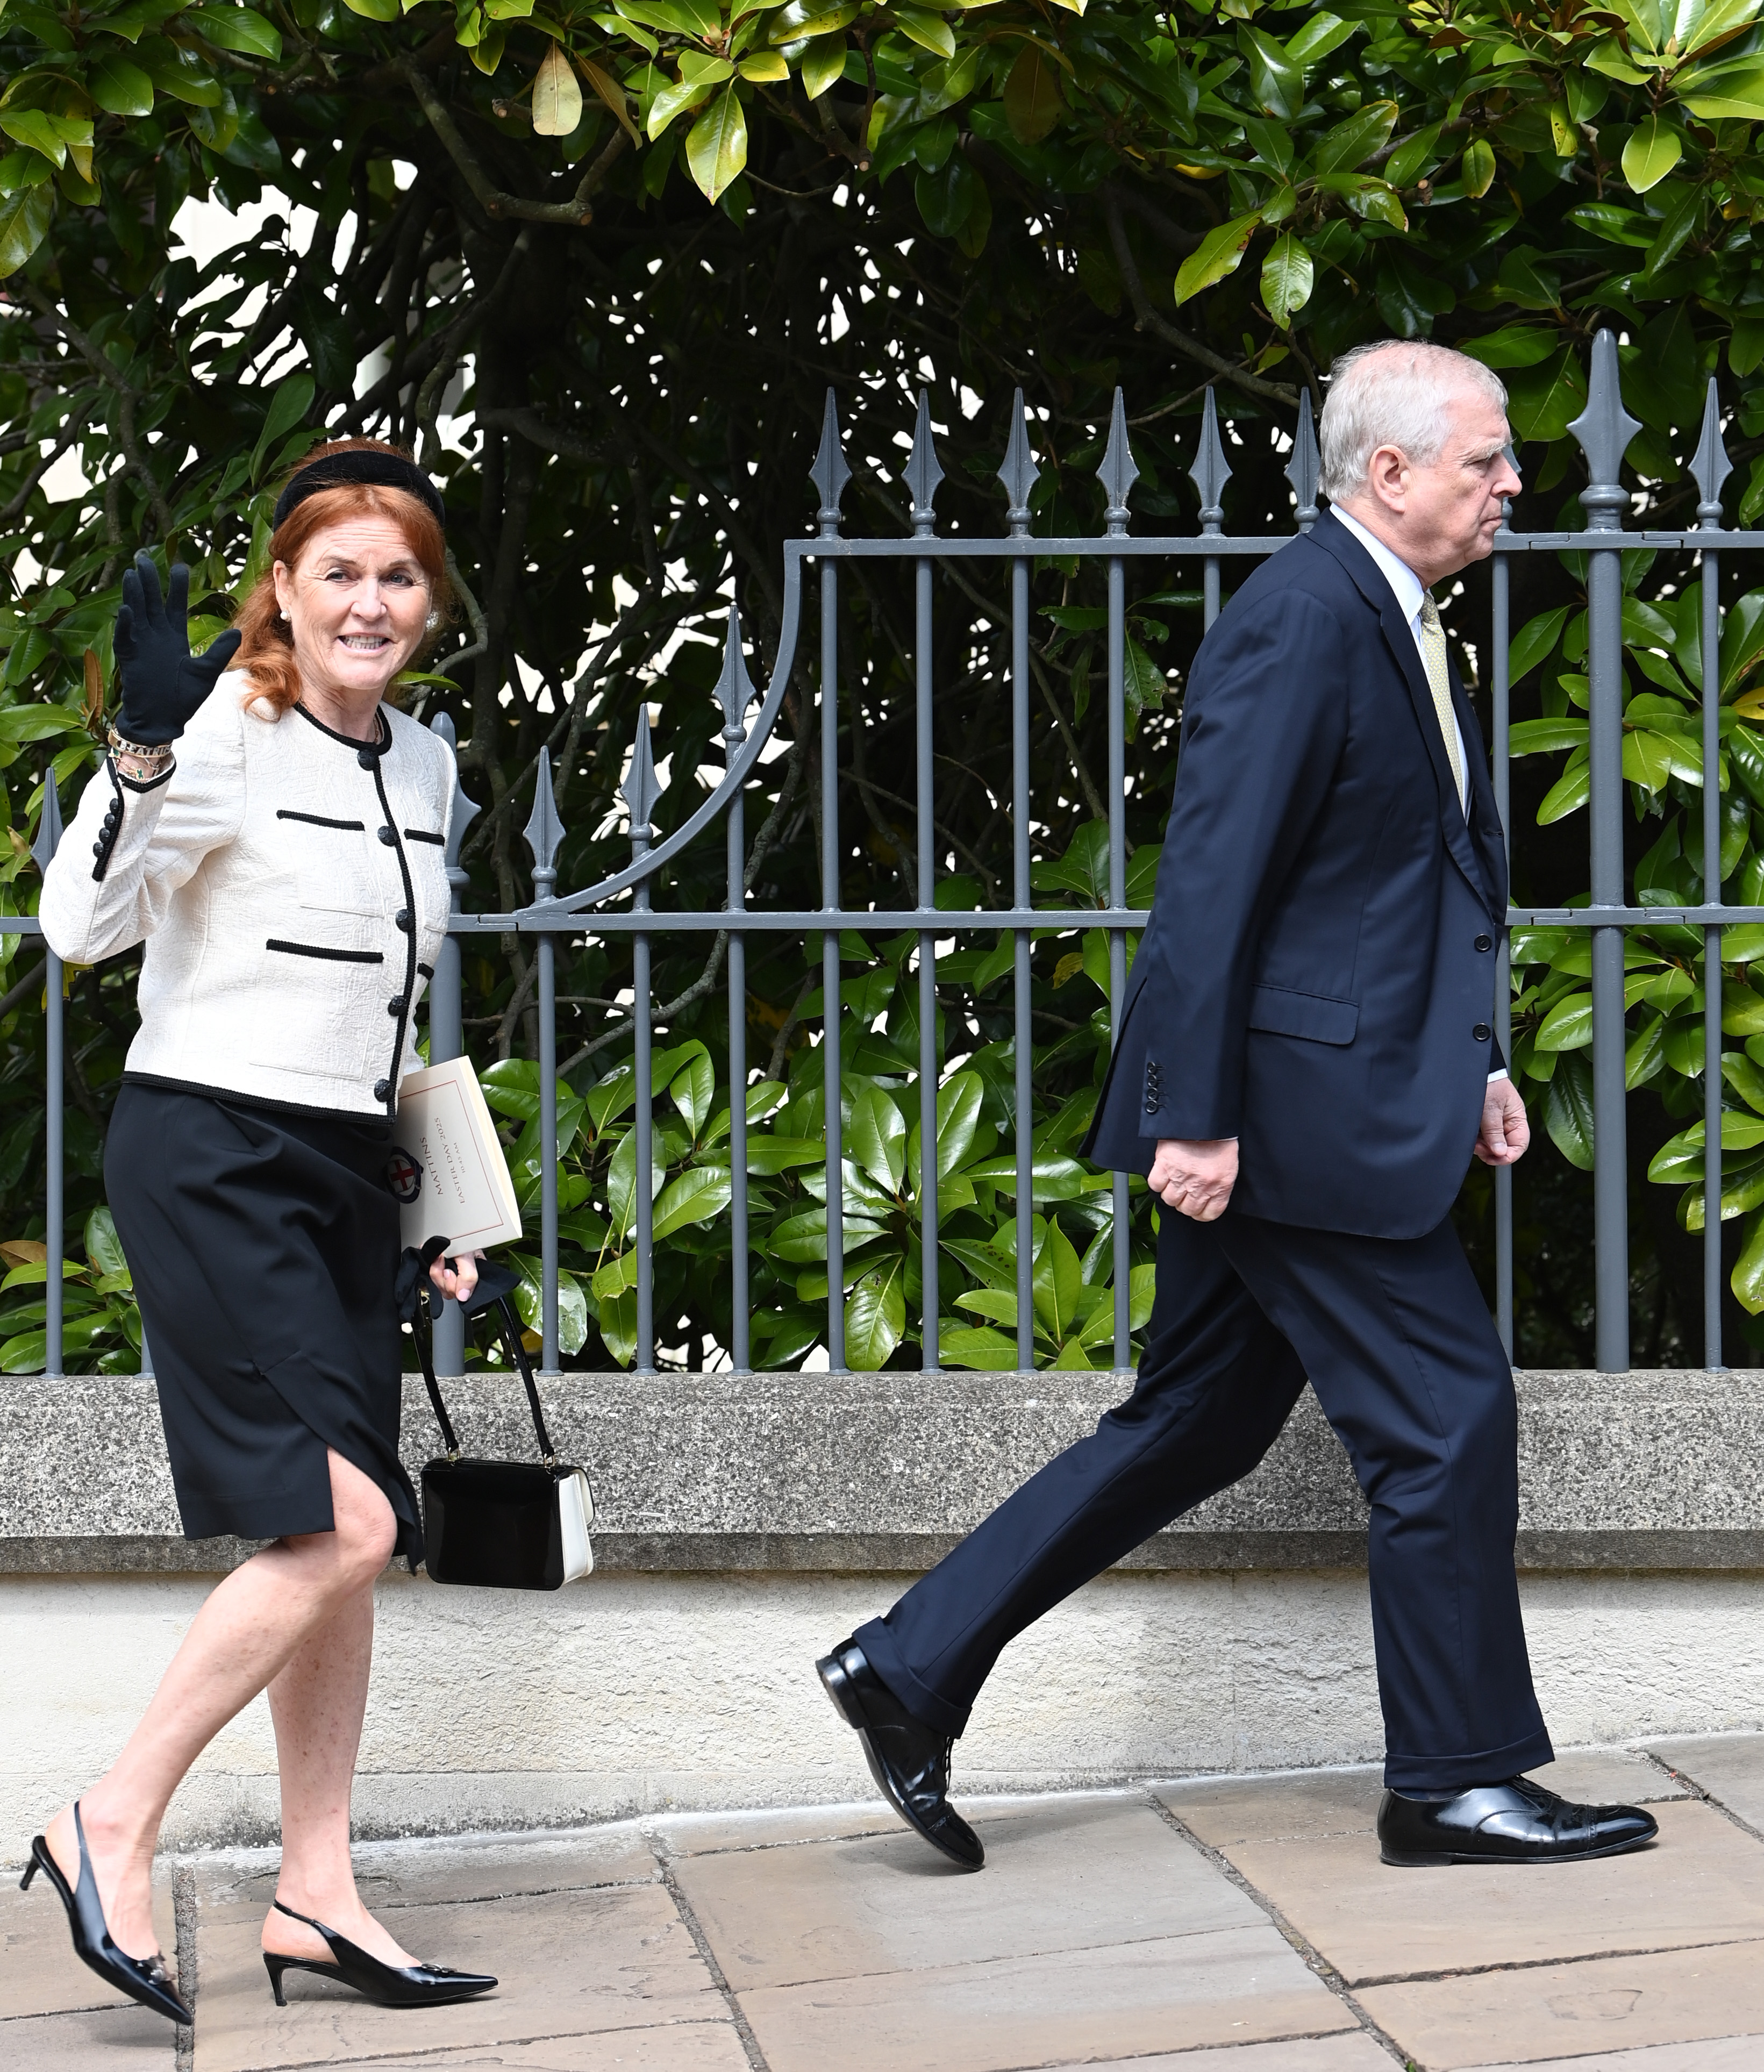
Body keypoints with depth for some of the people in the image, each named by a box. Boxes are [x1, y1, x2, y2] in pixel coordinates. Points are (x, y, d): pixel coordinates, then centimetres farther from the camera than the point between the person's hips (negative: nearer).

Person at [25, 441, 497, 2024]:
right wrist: (147, 746, -35)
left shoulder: (422, 766, 13)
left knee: (349, 1539, 6)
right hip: (209, 1156, -8)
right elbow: (80, 924, -22)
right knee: (340, 1524, -16)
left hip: (344, 1173, 8)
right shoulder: (226, 735, -11)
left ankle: (317, 1897, 14)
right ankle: (110, 1831, -5)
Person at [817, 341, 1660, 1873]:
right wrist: (1196, 1116, -22)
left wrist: (1468, 1056, 19)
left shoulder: (1392, 621, 15)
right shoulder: (1300, 618, -17)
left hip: (1318, 1099, 10)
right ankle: (1458, 1781, 12)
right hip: (1296, 1110, -10)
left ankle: (911, 1663, 20)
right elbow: (1211, 882, -20)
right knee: (1449, 1417, -2)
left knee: (1195, 1428, 15)